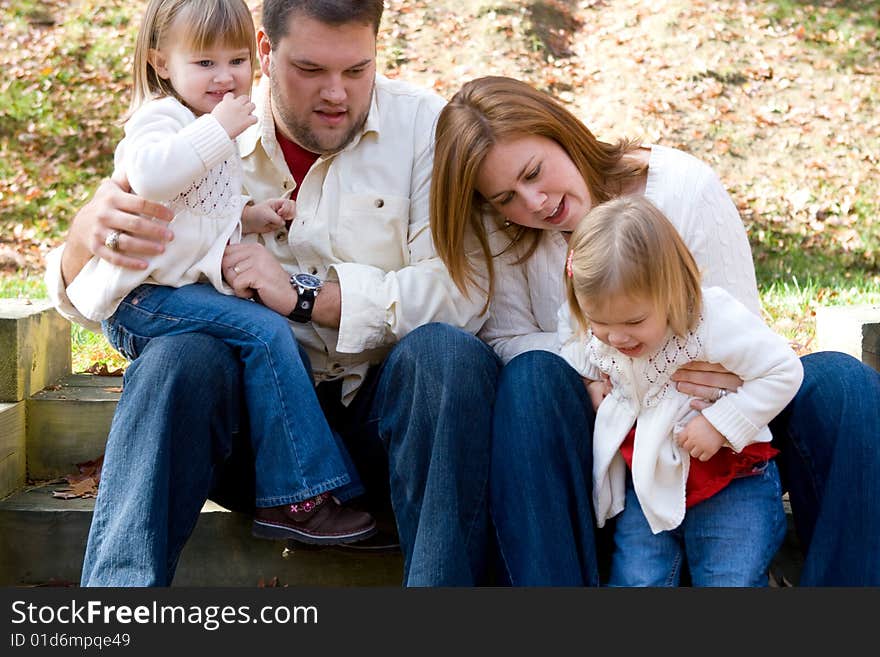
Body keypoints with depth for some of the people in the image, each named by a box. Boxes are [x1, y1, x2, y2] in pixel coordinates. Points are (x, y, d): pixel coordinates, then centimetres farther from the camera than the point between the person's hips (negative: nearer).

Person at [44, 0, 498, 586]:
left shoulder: (422, 123, 0)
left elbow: (462, 295, -13)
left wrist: (305, 294, -19)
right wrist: (88, 235, -19)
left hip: (386, 412, -1)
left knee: (448, 353, -31)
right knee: (179, 355, -29)